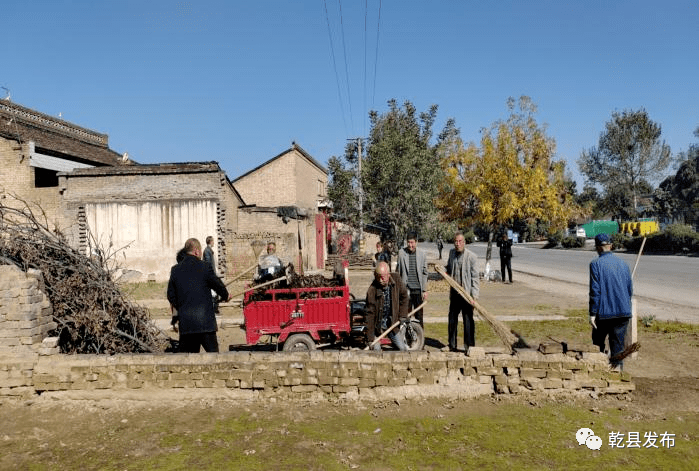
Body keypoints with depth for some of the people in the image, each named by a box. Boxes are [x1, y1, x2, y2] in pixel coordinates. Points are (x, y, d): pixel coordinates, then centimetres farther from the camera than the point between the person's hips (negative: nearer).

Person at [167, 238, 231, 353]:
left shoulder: (175, 270, 6)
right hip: (205, 320, -4)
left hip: (184, 321, 4)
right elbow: (217, 284, 1)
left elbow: (171, 296, 10)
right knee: (212, 351, 3)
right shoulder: (204, 267, -7)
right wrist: (226, 296, 22)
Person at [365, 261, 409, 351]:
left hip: (392, 323, 3)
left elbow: (404, 296, 7)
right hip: (377, 326, -3)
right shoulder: (372, 290, -21)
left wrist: (403, 315, 2)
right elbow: (370, 314, -18)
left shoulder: (396, 279, -11)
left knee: (402, 348, 3)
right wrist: (370, 338, -19)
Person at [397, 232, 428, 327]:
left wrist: (425, 290, 5)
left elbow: (424, 273, 7)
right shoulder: (401, 253, 0)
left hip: (418, 289, 0)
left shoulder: (422, 254, 1)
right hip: (406, 289, 0)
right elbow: (398, 272, 6)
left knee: (419, 315, 7)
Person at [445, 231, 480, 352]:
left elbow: (475, 277, -10)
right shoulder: (452, 253, 7)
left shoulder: (471, 256, -10)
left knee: (468, 321, 1)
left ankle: (469, 347, 13)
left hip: (466, 293, -6)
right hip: (454, 292, 6)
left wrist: (474, 295, -15)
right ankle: (452, 346, 27)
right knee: (452, 319, 14)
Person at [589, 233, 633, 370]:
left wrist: (592, 313, -10)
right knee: (618, 343, 7)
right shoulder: (623, 263, 9)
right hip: (623, 312, 4)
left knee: (598, 343, 13)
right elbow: (630, 289, 14)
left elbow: (595, 291, -13)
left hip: (603, 312, -4)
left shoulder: (595, 264, -8)